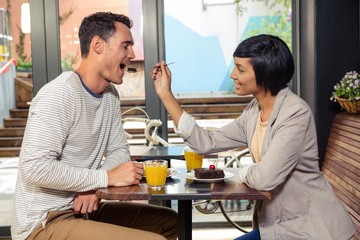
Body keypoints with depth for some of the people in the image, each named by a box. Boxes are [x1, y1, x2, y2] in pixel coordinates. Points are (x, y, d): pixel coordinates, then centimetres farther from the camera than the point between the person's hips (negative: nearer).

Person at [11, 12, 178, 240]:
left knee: (170, 221, 16)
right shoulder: (60, 95, -22)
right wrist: (106, 177, -22)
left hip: (82, 209, 9)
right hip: (45, 222, -9)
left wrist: (94, 185, -12)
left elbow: (119, 150, 9)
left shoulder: (110, 94, 6)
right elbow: (34, 168, -28)